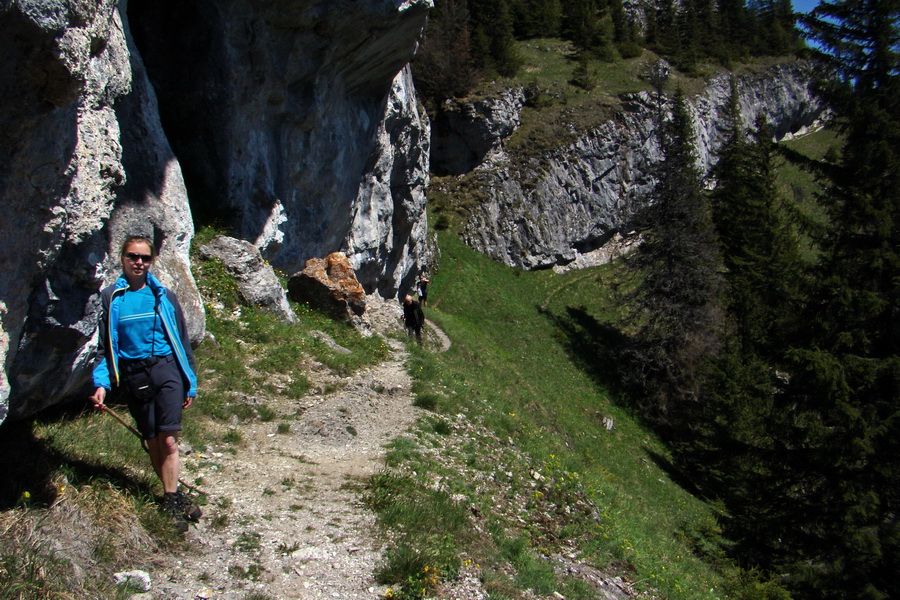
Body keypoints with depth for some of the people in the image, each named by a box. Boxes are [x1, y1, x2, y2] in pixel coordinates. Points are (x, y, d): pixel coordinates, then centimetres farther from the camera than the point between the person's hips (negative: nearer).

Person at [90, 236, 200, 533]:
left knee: (168, 439, -11)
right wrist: (101, 384, -6)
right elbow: (105, 347, 6)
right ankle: (175, 497, 18)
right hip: (133, 377, 1)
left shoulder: (164, 297, 6)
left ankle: (171, 500, -2)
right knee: (152, 441, 6)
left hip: (166, 368, -1)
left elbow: (182, 341, 11)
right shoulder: (110, 298, 5)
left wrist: (190, 384, 10)